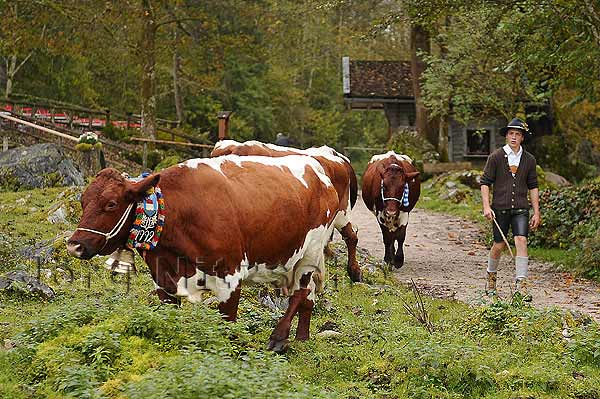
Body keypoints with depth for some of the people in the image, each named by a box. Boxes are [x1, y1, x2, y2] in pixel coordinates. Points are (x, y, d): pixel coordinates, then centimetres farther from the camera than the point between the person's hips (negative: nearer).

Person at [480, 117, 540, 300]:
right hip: (500, 208, -1)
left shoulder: (529, 160, 7)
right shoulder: (496, 157, -1)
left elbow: (533, 187, 12)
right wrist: (486, 207, -9)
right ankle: (491, 275, 31)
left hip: (520, 209, 1)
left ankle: (521, 283, -16)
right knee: (499, 245, 5)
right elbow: (485, 182, 1)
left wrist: (536, 212, 8)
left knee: (521, 240, -15)